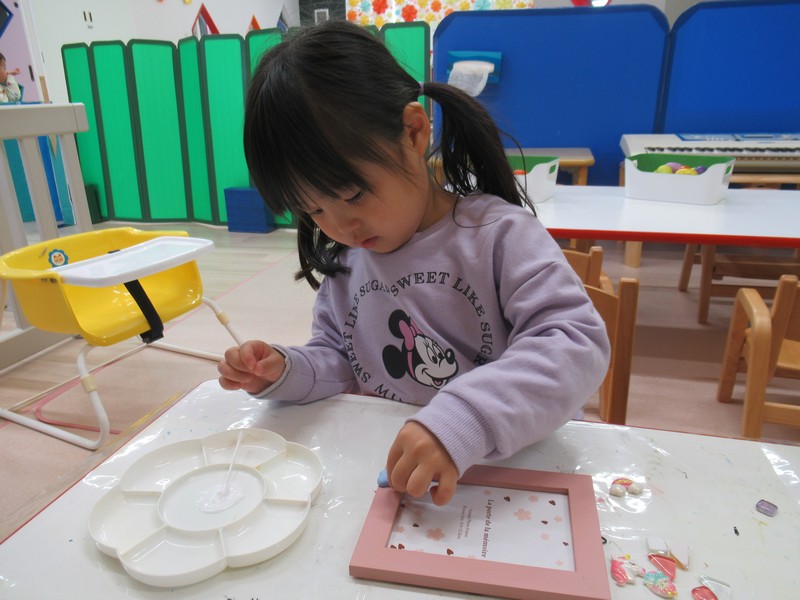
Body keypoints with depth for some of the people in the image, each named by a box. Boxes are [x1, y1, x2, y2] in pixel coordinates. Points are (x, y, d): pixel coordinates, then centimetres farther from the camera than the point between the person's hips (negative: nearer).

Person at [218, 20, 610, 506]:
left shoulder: (499, 234, -12)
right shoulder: (343, 262, 6)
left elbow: (578, 343, -21)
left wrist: (464, 420, -34)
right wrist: (285, 372, -9)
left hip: (503, 467, -3)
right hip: (377, 474, 4)